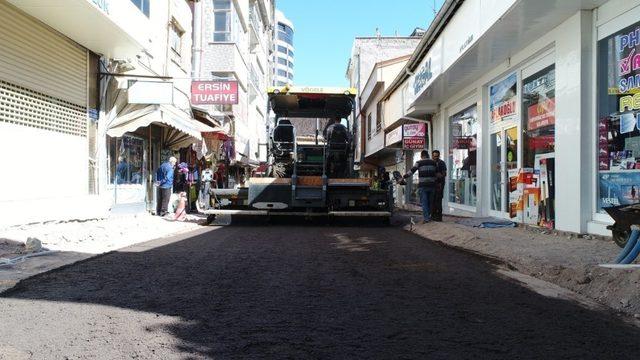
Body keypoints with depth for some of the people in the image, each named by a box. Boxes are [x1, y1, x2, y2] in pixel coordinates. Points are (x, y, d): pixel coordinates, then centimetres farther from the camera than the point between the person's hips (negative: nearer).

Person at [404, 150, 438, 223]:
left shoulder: (419, 163, -2)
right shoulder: (434, 163, 10)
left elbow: (411, 171, -10)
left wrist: (403, 177, -7)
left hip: (423, 185, -4)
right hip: (432, 185, 4)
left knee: (424, 202, -2)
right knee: (430, 202, 13)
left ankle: (426, 218, -6)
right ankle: (429, 216, 19)